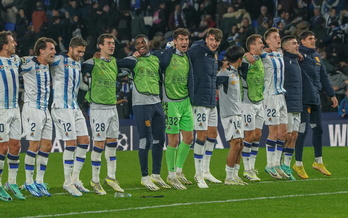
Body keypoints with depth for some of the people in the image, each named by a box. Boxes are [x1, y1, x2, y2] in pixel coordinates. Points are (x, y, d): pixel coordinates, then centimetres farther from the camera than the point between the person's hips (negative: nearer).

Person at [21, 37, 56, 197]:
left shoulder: (47, 65, 12)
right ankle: (29, 182, 3)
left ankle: (39, 182, 15)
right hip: (32, 109, -8)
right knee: (34, 146, -7)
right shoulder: (29, 64, -12)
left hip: (45, 110, 8)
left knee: (46, 146, 7)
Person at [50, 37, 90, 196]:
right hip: (62, 107, -8)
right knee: (71, 143, -10)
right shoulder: (59, 61, -8)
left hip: (75, 107, 8)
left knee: (84, 141, 5)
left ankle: (75, 179, 14)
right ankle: (67, 182, -1)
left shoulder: (78, 64, 17)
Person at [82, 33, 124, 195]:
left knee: (112, 143, 10)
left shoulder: (114, 62, 12)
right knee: (99, 144, -5)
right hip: (98, 108, -7)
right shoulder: (92, 63, -11)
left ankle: (111, 178, 20)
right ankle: (95, 180, 3)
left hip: (112, 107, 7)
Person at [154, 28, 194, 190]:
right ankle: (171, 176, 9)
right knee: (173, 140, -4)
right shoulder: (167, 55, -12)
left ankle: (179, 171, 25)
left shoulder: (187, 56, 9)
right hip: (172, 102, -7)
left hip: (186, 102, 7)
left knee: (188, 138, 10)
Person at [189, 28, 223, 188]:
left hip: (212, 101, 9)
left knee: (213, 134, 13)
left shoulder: (214, 55, 14)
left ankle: (206, 170, 24)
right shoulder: (196, 50, -12)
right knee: (202, 136, -7)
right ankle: (198, 175, 0)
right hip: (200, 101, -9)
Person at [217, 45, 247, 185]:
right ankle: (229, 178, -6)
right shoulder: (225, 73, -14)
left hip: (237, 114, 9)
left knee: (239, 145, 10)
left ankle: (235, 175, 16)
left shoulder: (234, 72, 15)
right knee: (235, 144, -10)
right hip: (229, 114, -9)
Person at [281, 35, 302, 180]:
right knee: (287, 135, -7)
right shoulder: (282, 60, -9)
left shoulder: (295, 60, 17)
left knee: (294, 136, 6)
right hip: (286, 105, -8)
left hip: (297, 106, 8)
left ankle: (286, 166, 11)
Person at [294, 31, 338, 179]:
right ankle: (298, 164, 2)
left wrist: (331, 95, 23)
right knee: (302, 131, -7)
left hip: (316, 99, 8)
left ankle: (318, 162, 25)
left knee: (318, 130, 13)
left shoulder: (316, 56, 17)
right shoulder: (298, 54, -5)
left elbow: (323, 77, 22)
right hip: (303, 99, -8)